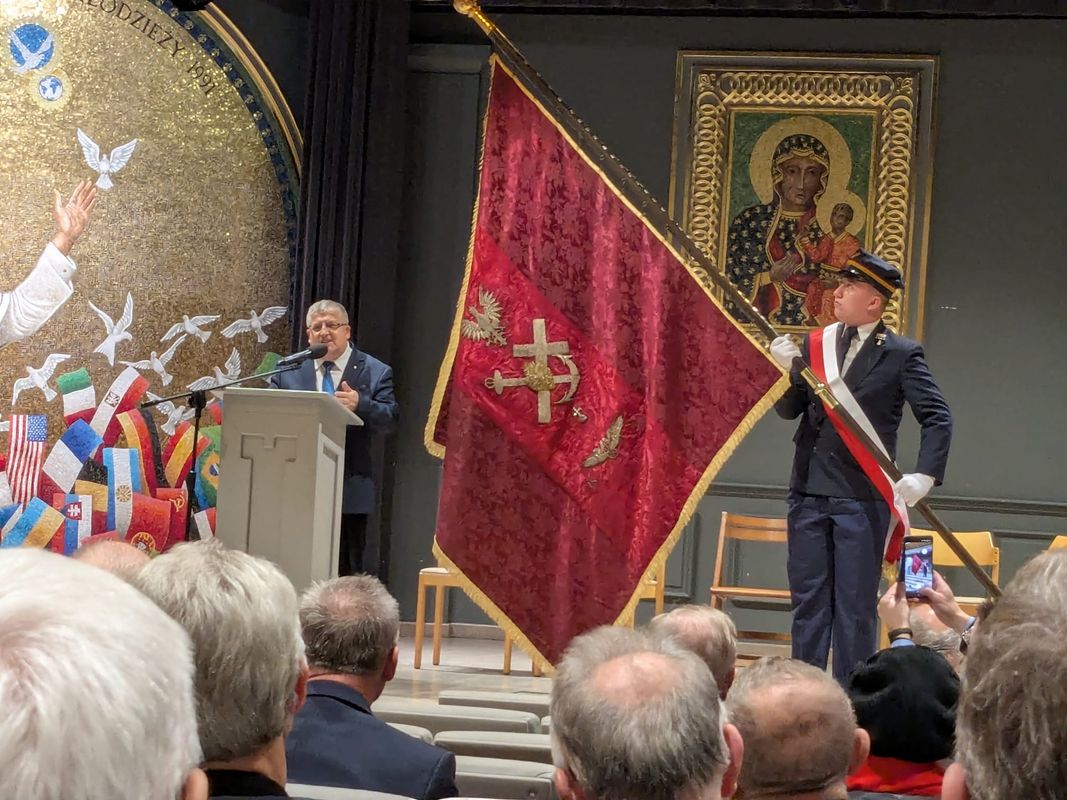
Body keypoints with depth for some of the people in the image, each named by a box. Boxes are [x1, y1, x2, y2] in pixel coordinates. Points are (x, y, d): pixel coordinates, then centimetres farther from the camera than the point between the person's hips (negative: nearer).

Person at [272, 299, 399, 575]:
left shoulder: (375, 372, 4)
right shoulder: (287, 371, 13)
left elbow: (390, 420, -7)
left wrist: (360, 404, -25)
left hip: (349, 491, -2)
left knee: (346, 573, 1)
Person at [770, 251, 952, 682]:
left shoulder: (900, 355, -4)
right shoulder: (815, 344, 8)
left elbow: (937, 417, -5)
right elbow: (788, 410, 6)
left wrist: (924, 476, -15)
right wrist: (792, 371, -12)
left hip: (862, 497, -4)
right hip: (809, 492, 4)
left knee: (855, 606, 2)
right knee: (808, 600, 10)